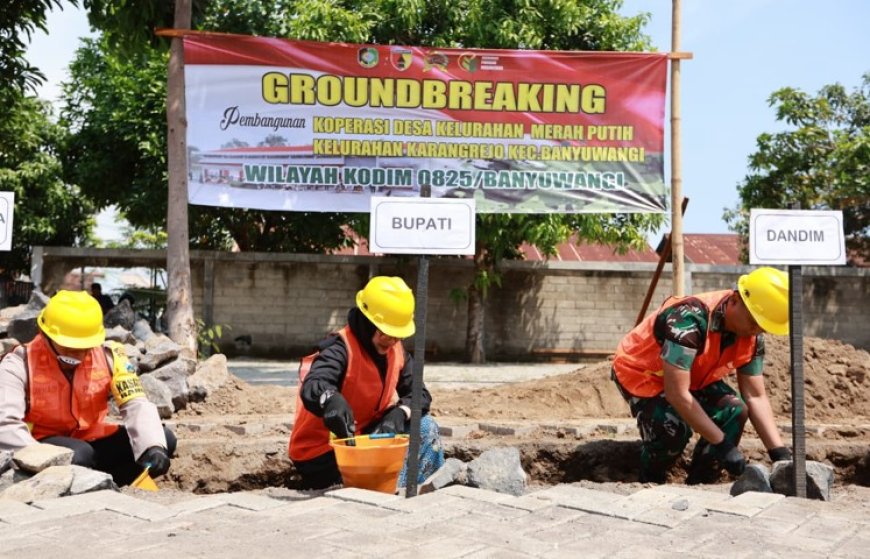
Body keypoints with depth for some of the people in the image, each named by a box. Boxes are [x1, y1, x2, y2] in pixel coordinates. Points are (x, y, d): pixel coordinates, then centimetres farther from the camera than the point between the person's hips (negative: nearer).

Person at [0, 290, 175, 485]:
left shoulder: (107, 357, -5)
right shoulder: (20, 365, -15)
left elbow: (136, 405, -13)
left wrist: (154, 445, -33)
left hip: (91, 441, 5)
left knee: (165, 440, -11)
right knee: (78, 456, -38)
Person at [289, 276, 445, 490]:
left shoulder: (396, 351, 1)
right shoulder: (340, 350, -23)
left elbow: (419, 393, -1)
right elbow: (312, 387, -41)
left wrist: (400, 412, -24)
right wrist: (331, 400, -66)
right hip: (323, 453, -7)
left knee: (425, 427, -7)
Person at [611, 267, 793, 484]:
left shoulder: (752, 336, -14)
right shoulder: (690, 319, -38)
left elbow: (756, 397, -8)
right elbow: (677, 394, -38)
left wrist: (781, 454, -17)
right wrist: (723, 444, -34)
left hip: (693, 376, 7)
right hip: (640, 370, -7)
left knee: (734, 411, -18)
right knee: (675, 429, -31)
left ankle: (698, 485, -1)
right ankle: (650, 483, -1)